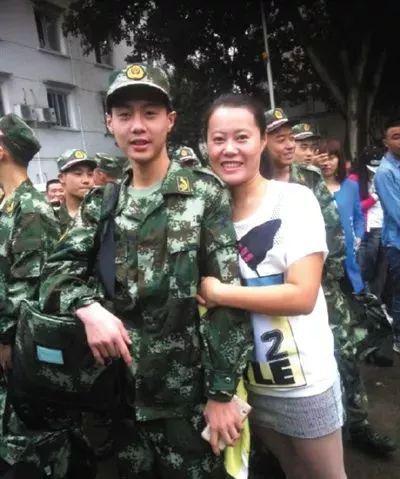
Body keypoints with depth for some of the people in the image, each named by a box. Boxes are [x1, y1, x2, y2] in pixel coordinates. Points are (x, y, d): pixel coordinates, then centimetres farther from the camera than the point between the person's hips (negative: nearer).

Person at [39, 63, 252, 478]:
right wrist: (89, 308, -21)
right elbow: (57, 268, 0)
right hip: (121, 391, 4)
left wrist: (222, 392, -13)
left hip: (190, 392, -4)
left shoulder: (204, 194, -9)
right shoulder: (100, 204, 5)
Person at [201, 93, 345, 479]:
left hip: (304, 382, -4)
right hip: (247, 380, 4)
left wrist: (217, 292, -22)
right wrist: (204, 295, -10)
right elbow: (203, 288, 10)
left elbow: (302, 296, -23)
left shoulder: (294, 199, -15)